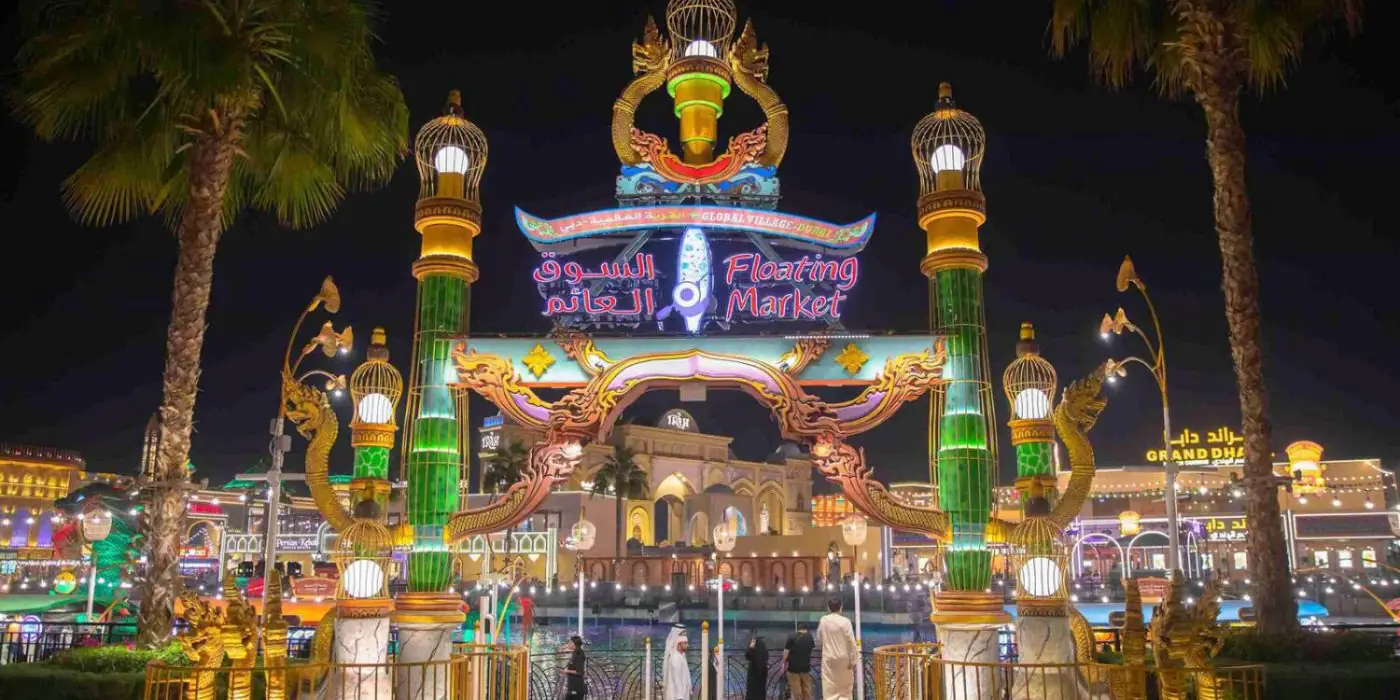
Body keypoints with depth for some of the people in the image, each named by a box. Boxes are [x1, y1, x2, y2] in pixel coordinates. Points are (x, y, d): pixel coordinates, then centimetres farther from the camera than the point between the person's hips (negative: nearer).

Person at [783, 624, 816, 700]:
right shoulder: (810, 638, 4)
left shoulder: (792, 638, -8)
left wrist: (784, 664, 2)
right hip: (806, 667, 3)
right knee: (807, 690, 9)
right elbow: (814, 646, 24)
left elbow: (786, 652, -10)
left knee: (796, 692, 0)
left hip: (793, 668, -3)